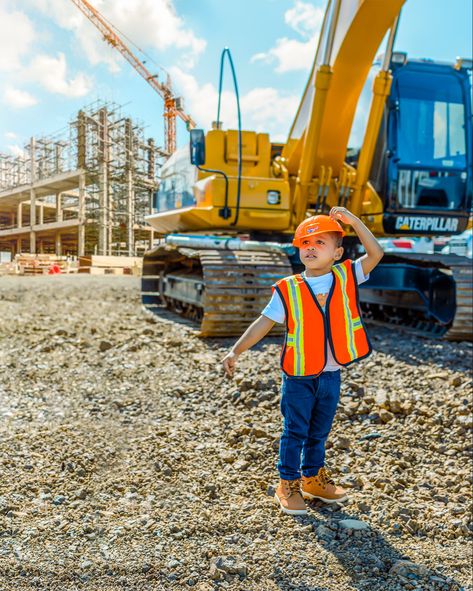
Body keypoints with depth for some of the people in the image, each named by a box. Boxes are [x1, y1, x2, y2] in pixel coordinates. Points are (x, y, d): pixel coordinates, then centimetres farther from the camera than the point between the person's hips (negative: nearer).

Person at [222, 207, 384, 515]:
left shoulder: (346, 276, -3)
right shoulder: (288, 289, -9)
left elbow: (376, 254, -8)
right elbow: (264, 323, -9)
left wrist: (352, 220, -16)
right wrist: (236, 351, -15)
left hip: (331, 375, 3)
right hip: (298, 376, -3)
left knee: (318, 433, 20)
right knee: (295, 432, 7)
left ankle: (314, 478, 38)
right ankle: (288, 486, 23)